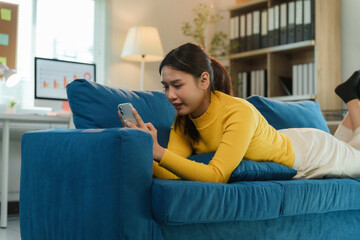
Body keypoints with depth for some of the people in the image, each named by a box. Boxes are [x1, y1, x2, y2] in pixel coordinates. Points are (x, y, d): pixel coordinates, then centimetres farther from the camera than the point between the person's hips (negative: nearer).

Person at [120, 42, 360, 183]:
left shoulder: (239, 113, -41)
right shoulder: (183, 121, -21)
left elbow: (216, 176, -47)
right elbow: (172, 175, -27)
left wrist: (158, 151, -55)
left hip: (309, 152, -6)